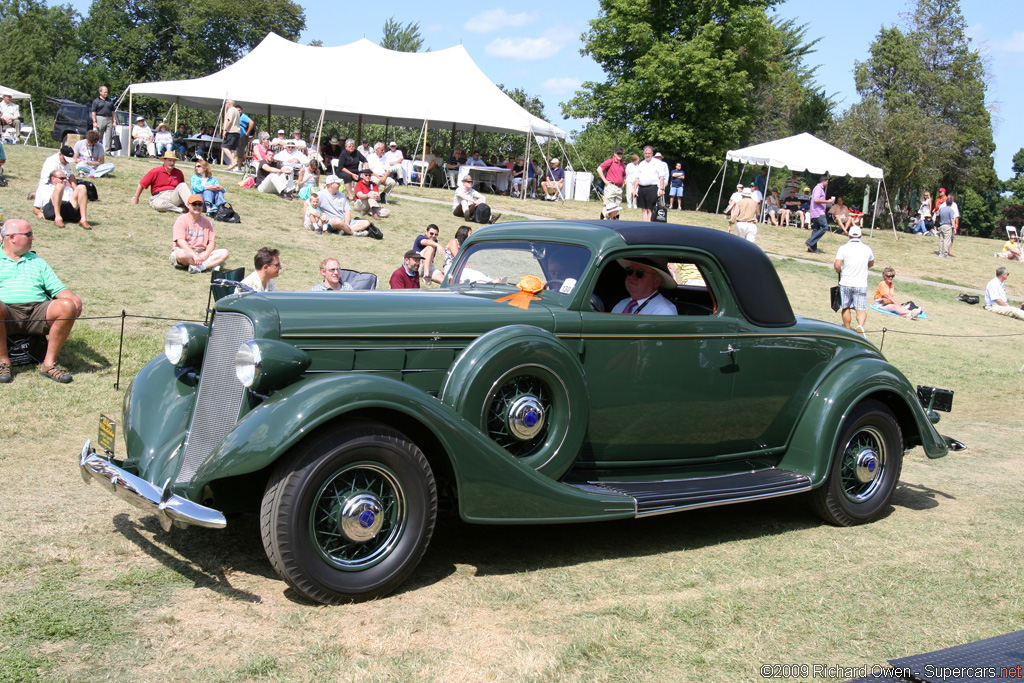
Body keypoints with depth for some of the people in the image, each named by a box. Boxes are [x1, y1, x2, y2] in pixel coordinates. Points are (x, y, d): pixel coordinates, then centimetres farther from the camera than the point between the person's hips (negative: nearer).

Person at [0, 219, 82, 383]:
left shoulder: (37, 261, 28)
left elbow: (58, 289, 19)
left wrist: (74, 299, -3)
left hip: (37, 309, 3)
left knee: (67, 306, -27)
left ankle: (49, 363, -19)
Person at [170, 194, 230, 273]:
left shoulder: (206, 221, 14)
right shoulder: (181, 220, -1)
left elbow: (212, 242, 6)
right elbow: (180, 241, -15)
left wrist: (205, 254, -15)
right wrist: (194, 255, -28)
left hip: (202, 253, 5)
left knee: (224, 253, -19)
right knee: (181, 254, -41)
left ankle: (198, 267, -34)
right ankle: (210, 265, -28)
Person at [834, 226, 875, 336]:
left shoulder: (843, 248, -5)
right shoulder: (867, 248, 4)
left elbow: (837, 265, -14)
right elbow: (871, 263, 21)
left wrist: (839, 271, 8)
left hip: (846, 283, 0)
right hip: (861, 284, 0)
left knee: (846, 308, 14)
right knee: (861, 308, -1)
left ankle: (847, 330, 23)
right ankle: (860, 325, -27)